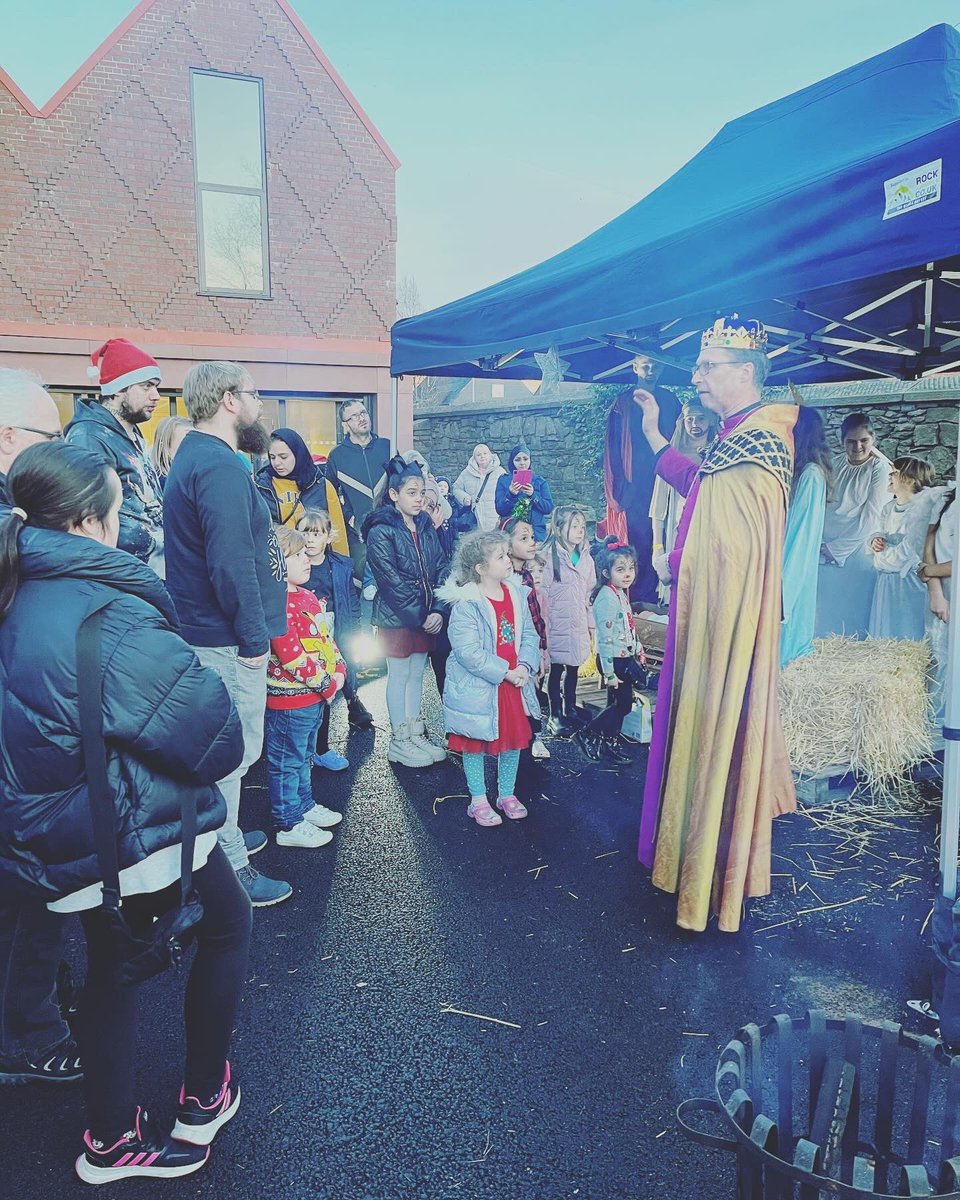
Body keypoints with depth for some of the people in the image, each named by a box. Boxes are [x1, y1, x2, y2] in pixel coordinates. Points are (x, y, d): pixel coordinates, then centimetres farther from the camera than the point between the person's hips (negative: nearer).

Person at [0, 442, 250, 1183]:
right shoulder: (107, 613, -26)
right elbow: (210, 729, -24)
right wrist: (214, 756, -5)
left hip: (60, 833, 8)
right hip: (138, 828, -8)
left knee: (113, 961, 26)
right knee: (228, 925, 19)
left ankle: (113, 1140, 41)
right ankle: (203, 1102, 34)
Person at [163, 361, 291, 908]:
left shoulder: (197, 456, 15)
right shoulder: (220, 465, -20)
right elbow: (232, 564, -26)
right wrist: (254, 637, -19)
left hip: (216, 633, 11)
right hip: (228, 638, -11)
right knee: (234, 750, 0)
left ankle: (225, 837, 38)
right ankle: (230, 872, 13)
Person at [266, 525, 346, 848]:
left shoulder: (307, 597, 10)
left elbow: (326, 637, 16)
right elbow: (291, 655, -26)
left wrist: (339, 670, 0)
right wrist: (326, 684, -19)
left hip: (315, 697, 10)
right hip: (289, 699, -10)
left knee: (304, 757, 24)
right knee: (287, 762, 5)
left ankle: (305, 806, 40)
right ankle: (289, 825, 17)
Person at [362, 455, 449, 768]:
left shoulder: (426, 527, 7)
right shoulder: (381, 532, -13)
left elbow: (440, 570, 3)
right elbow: (392, 581, -17)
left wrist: (438, 610, -9)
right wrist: (421, 615, -17)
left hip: (427, 617, 6)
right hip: (396, 616, -6)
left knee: (417, 674, 14)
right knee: (399, 676, 4)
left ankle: (415, 734, 25)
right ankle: (399, 742, 15)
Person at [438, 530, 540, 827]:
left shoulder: (517, 594, 1)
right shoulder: (465, 604, -19)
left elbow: (529, 635, 4)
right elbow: (468, 652, -24)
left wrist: (525, 666, -13)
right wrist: (505, 672, -22)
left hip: (514, 683, 6)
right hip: (478, 687, -6)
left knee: (514, 740, 16)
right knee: (476, 744, 10)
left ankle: (507, 794, 36)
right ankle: (479, 801, 27)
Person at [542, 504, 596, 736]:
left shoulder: (586, 559, 9)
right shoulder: (549, 556, -12)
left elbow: (589, 593, 15)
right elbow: (542, 593, -12)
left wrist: (591, 623, 15)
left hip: (578, 626, 6)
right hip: (557, 625, -6)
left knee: (573, 668, 15)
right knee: (556, 670, 4)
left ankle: (571, 709, 29)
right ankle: (557, 715, 15)